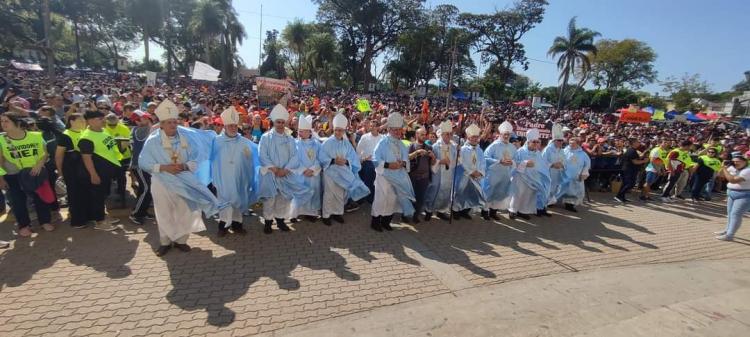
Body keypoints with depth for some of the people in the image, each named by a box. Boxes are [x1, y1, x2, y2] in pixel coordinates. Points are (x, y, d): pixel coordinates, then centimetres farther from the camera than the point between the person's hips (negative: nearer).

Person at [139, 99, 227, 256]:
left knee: (185, 212, 7)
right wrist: (163, 167, -20)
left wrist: (185, 166, -22)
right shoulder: (152, 141, -6)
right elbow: (143, 162, -7)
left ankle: (180, 240, 25)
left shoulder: (187, 138, -2)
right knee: (164, 214, 8)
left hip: (184, 182, 2)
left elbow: (197, 158, -2)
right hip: (163, 183, -1)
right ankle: (165, 242, 25)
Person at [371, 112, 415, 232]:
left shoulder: (401, 144, 8)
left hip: (398, 177, 6)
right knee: (381, 199, -2)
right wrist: (388, 165, -25)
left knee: (393, 200, 12)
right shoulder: (383, 143, -10)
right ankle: (375, 222, 14)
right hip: (384, 176, -6)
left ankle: (386, 222, 28)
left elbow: (406, 158, 8)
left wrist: (403, 163, -14)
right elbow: (375, 159, -14)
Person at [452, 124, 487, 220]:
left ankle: (465, 212, 24)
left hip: (476, 177, 5)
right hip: (464, 176, -5)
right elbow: (462, 163, -14)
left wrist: (479, 172, -11)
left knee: (472, 194, 9)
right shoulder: (463, 149, -7)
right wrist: (471, 172, -16)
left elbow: (483, 163, 6)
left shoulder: (480, 150, 10)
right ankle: (456, 211, 14)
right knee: (461, 194, -1)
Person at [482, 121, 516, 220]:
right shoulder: (494, 145, -9)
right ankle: (485, 210, 15)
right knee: (490, 192, 1)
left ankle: (493, 211, 24)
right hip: (493, 174, -5)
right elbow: (486, 158, -14)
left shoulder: (513, 147, 6)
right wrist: (499, 161, -21)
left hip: (505, 175, 5)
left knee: (501, 192, 10)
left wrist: (511, 162, -13)